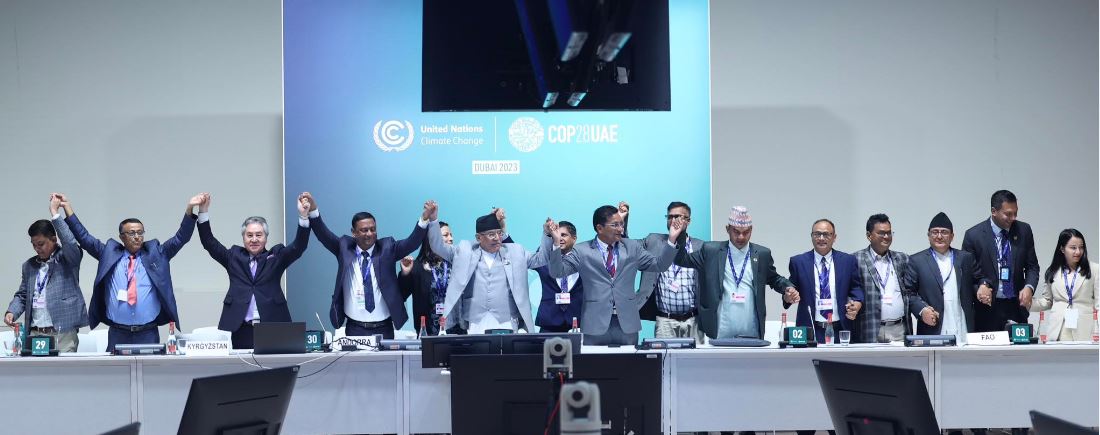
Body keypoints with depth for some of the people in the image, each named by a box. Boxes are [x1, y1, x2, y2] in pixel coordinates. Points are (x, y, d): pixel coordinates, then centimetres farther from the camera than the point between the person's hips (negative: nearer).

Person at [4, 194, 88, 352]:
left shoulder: (67, 259, 2)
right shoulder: (29, 265, 17)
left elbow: (70, 243, -18)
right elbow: (22, 295, 21)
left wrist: (55, 213, -18)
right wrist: (12, 312, 1)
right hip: (35, 333, 5)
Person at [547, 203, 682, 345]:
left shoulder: (633, 247, 11)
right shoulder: (582, 251, 2)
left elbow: (659, 265, 10)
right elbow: (557, 272, -4)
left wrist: (671, 239, -3)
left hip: (627, 323, 2)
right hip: (595, 323, -2)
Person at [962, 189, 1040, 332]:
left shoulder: (1024, 230, 4)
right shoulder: (974, 235, -5)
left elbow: (1032, 266, 10)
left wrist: (1029, 287, -9)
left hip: (1016, 308, 3)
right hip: (987, 309, -3)